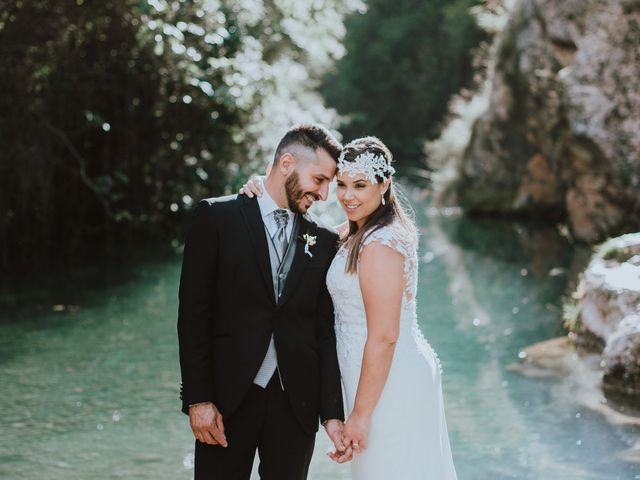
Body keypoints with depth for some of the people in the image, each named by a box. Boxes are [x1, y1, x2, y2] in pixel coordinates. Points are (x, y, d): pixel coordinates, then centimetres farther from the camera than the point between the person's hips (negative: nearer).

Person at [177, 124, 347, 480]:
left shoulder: (324, 242, 9)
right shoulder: (217, 217, -1)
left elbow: (326, 331, 8)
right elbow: (193, 313, -4)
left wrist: (332, 412, 0)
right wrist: (197, 399, -9)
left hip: (296, 402, 3)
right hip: (227, 397, -3)